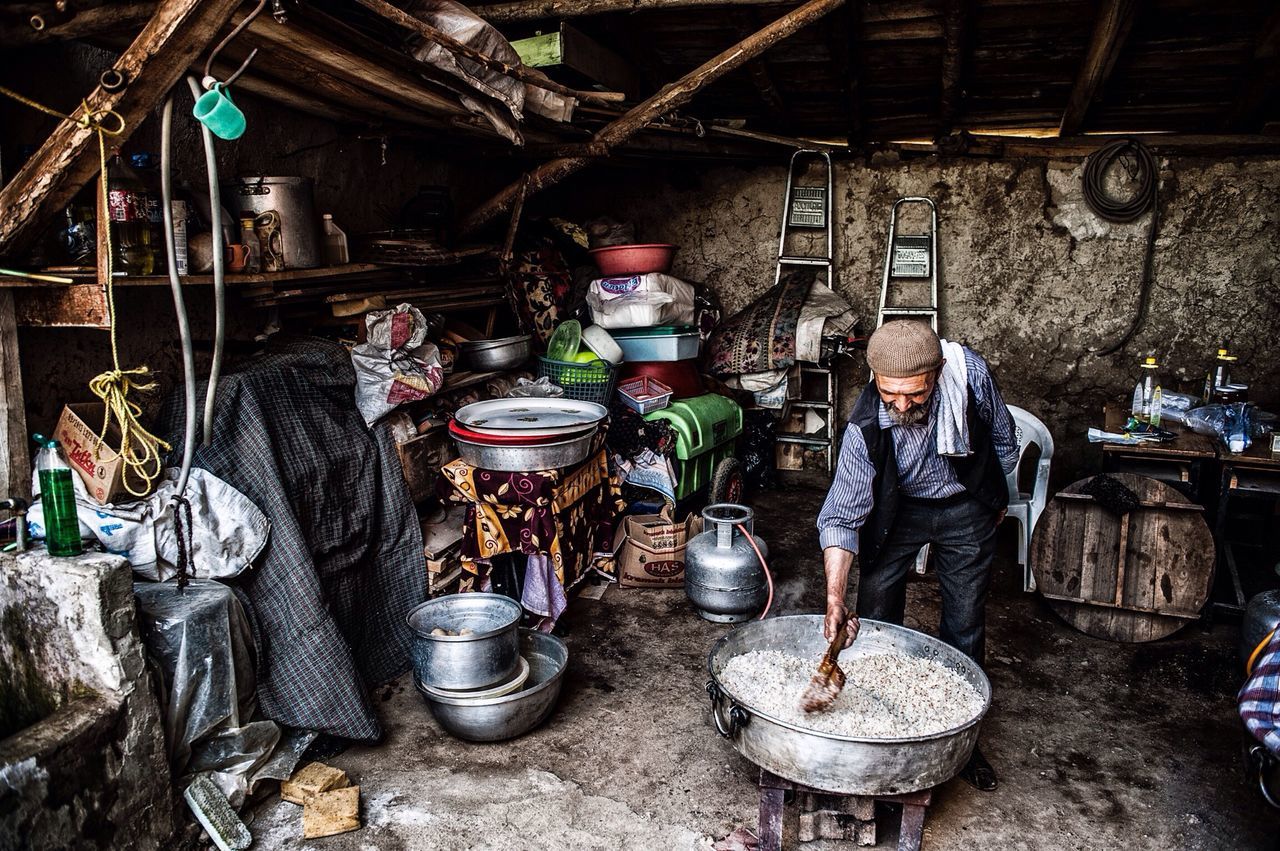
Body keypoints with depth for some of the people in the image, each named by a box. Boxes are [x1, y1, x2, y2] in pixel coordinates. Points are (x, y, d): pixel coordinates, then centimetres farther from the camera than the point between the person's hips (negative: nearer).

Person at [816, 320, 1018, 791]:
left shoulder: (971, 373, -30)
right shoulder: (866, 426, -33)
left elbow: (1002, 438, -7)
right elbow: (841, 517, -29)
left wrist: (998, 498, 7)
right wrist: (834, 597, -41)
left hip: (966, 508, 1)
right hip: (897, 509, -1)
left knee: (965, 626, 8)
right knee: (874, 620, 1)